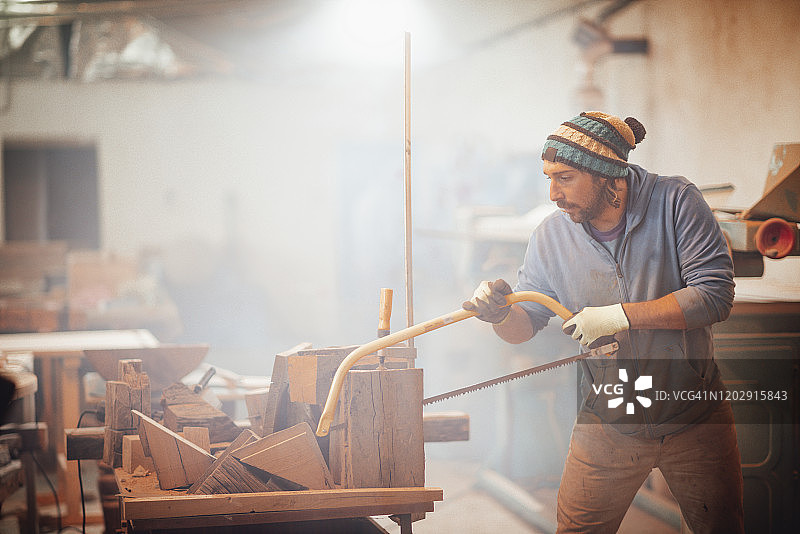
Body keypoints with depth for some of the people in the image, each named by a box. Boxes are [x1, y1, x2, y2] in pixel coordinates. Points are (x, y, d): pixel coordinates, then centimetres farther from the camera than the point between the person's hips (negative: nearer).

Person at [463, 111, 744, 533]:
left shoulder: (675, 202, -13)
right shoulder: (551, 236, -5)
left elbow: (715, 296, -20)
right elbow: (524, 327, 1)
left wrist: (621, 316, -25)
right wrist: (501, 314, -23)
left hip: (694, 418, -1)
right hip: (607, 425, 2)